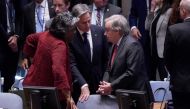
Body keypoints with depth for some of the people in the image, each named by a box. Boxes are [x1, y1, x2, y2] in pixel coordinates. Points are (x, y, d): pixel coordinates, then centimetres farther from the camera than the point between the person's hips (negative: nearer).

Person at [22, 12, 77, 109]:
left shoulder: (45, 35, 0)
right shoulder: (60, 45, -27)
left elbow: (30, 39, 21)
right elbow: (58, 70, -39)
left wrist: (34, 56, 35)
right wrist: (68, 97, -41)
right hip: (49, 93, -9)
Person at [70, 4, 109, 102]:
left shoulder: (99, 31, -2)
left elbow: (106, 58, 8)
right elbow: (72, 64, -19)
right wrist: (83, 85, -30)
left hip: (99, 83, 3)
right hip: (79, 86, -3)